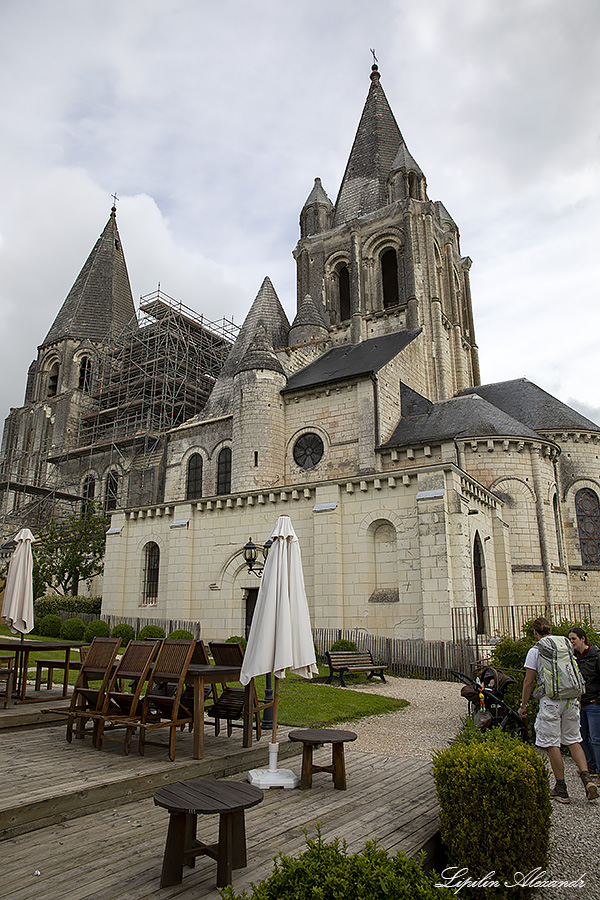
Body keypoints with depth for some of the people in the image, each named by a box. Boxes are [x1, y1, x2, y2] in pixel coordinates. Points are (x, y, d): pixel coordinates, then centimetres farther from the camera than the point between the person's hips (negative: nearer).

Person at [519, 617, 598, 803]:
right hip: (570, 699, 5)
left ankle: (561, 789, 10)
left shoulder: (535, 651, -5)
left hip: (550, 700, -5)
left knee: (552, 744, 4)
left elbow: (528, 681, -5)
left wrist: (523, 705, 3)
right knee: (573, 740, 15)